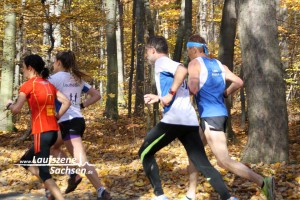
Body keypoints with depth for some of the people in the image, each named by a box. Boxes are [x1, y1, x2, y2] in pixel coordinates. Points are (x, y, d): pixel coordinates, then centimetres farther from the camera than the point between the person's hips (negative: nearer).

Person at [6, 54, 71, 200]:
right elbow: (66, 102, 8)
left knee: (43, 172, -5)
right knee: (25, 161, 22)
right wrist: (56, 117, 11)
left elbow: (16, 110, -11)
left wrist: (9, 104, 10)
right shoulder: (49, 85, 14)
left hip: (41, 132, -8)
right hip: (53, 131, 8)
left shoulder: (28, 85, -6)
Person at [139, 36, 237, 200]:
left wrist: (170, 94, -18)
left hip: (174, 120, -8)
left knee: (145, 153, 8)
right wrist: (159, 98, 30)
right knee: (203, 164, 5)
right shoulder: (171, 65, 26)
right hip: (190, 121, 8)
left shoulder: (161, 62, 0)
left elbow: (183, 70, -22)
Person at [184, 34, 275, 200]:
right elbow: (238, 82, 7)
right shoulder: (218, 64, 14)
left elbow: (193, 89, -21)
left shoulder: (194, 63, -7)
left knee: (224, 162, -10)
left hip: (211, 117, -9)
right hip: (219, 114, 9)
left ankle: (263, 182, -17)